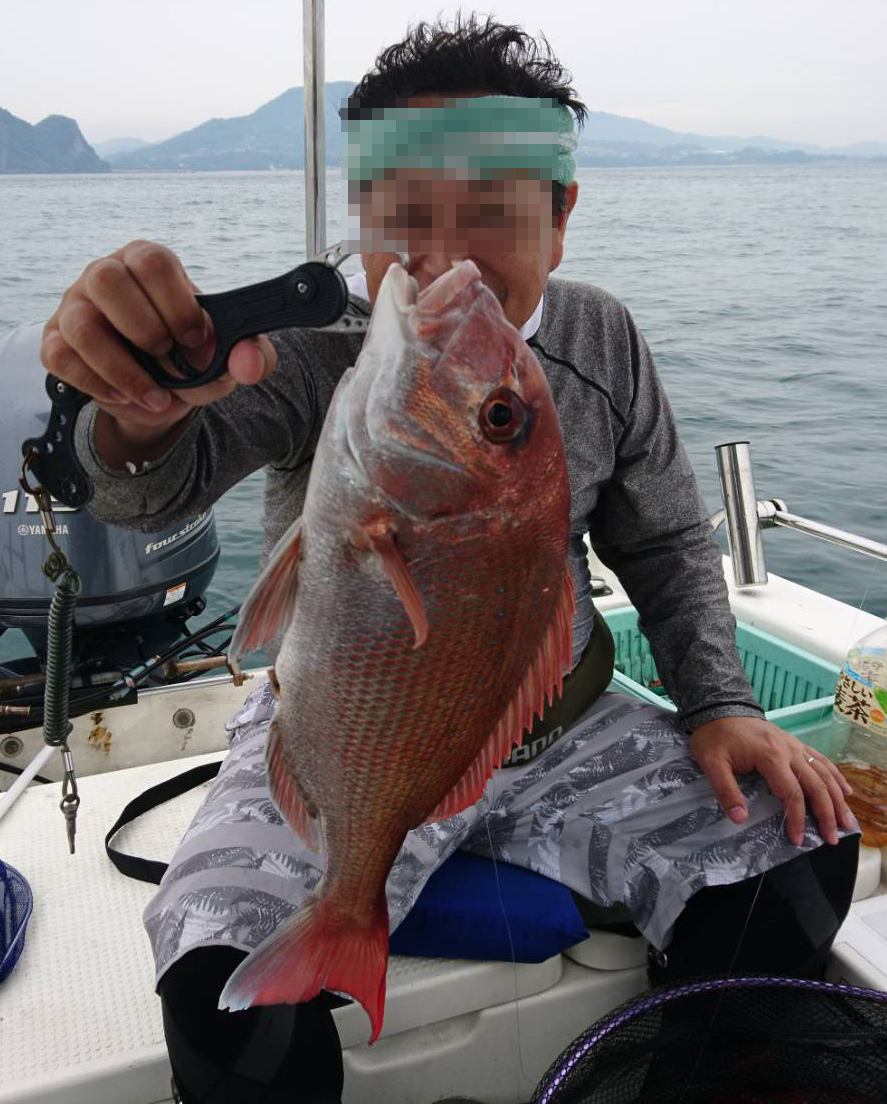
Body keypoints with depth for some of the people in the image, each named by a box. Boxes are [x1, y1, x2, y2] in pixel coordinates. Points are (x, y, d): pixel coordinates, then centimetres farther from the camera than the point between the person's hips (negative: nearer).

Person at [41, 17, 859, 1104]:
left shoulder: (601, 342, -3)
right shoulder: (308, 350, -14)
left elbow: (667, 542, 8)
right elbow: (156, 491, -33)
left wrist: (721, 702, -5)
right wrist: (142, 415, -57)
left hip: (565, 728, 4)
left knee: (802, 858, -12)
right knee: (229, 995, -27)